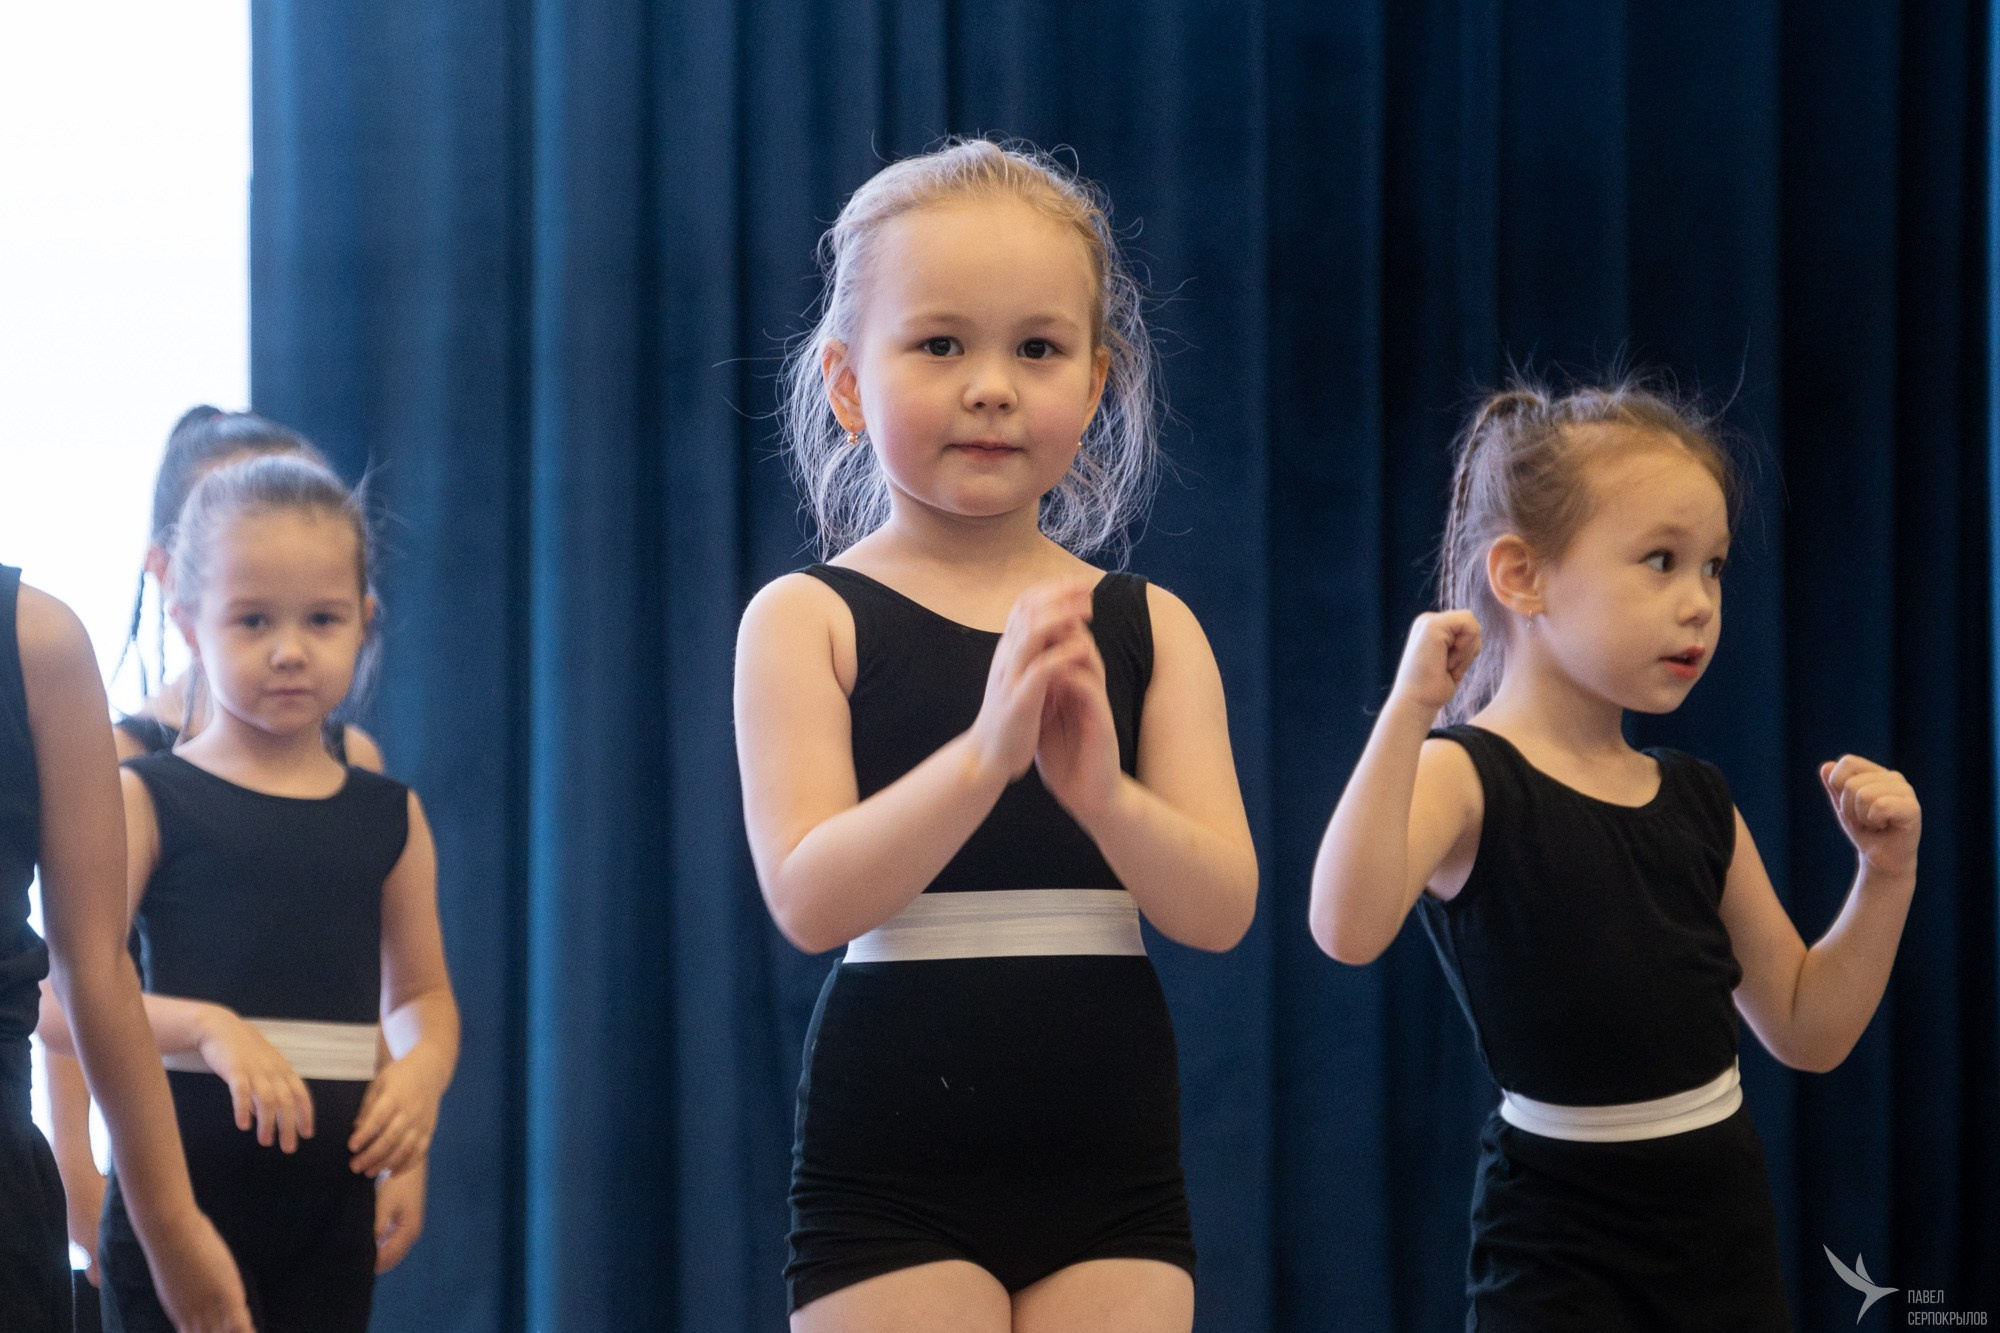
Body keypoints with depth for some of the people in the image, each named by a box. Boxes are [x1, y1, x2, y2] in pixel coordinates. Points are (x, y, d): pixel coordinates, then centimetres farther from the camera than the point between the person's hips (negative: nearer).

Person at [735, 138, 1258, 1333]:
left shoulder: (1150, 629, 6)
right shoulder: (811, 619, -2)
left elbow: (1223, 909, -2)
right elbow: (809, 899, -14)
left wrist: (1101, 789, -23)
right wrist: (986, 752, -29)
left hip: (1112, 1165, 3)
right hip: (895, 1175, -3)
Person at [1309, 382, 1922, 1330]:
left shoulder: (1699, 804, 9)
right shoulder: (1469, 779, -11)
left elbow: (1806, 1031, 15)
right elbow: (1349, 929, -32)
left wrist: (1886, 874, 3)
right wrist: (1410, 707, -32)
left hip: (1726, 1218, 6)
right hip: (1560, 1244, -6)